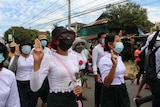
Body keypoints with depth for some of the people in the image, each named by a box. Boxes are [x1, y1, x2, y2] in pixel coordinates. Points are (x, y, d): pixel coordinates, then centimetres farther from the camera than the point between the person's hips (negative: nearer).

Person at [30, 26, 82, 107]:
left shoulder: (74, 57, 2)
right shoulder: (48, 58, -16)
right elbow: (34, 87, -24)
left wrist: (79, 87, -6)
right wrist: (37, 62, -33)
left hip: (73, 99, 6)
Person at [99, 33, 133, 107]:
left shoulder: (119, 57, 8)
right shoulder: (104, 60, -18)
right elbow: (106, 83, -26)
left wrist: (127, 77, 3)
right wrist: (114, 65, -33)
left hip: (122, 91, 8)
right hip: (111, 94, -8)